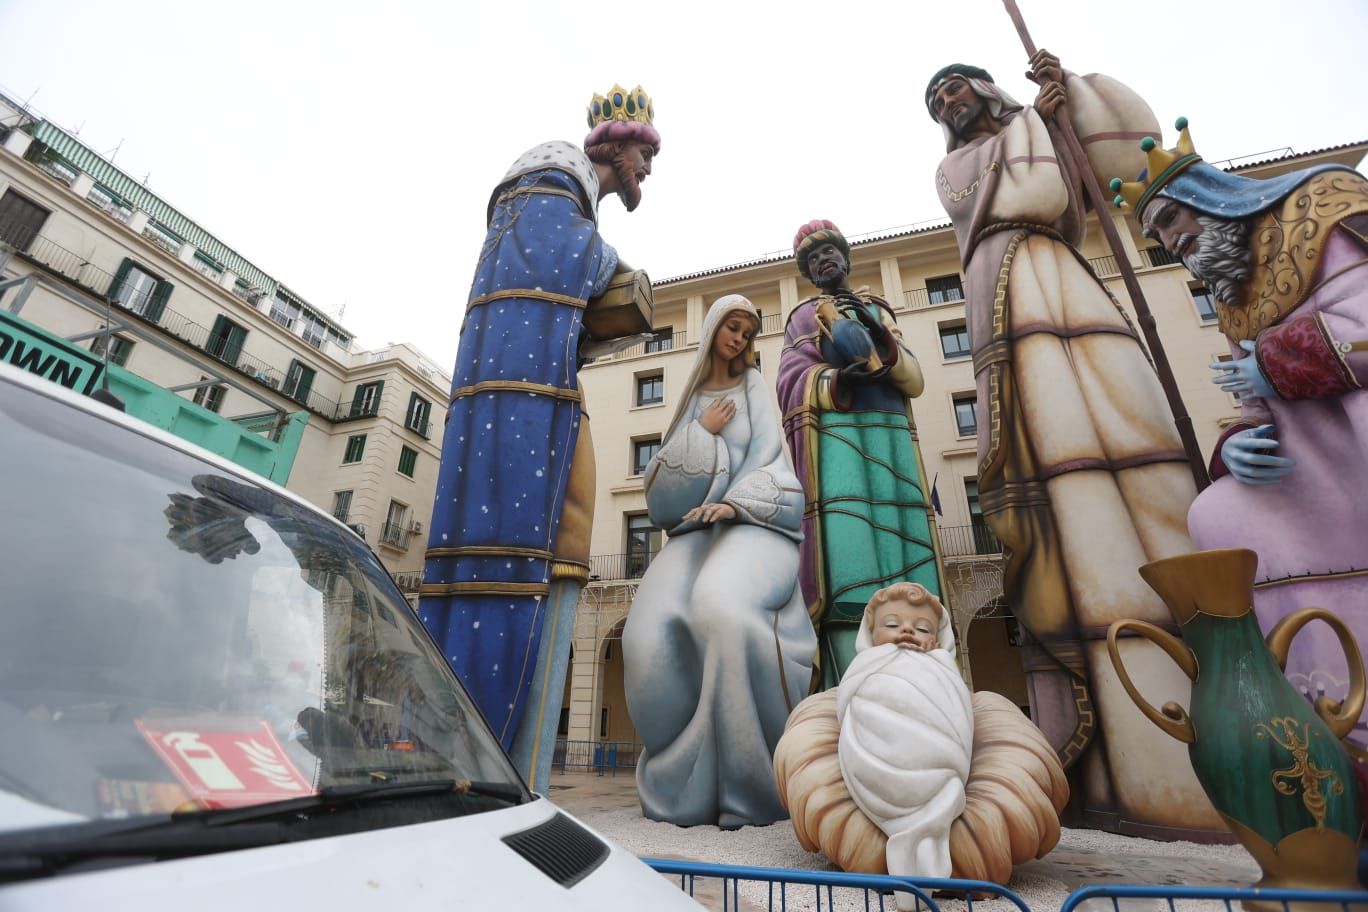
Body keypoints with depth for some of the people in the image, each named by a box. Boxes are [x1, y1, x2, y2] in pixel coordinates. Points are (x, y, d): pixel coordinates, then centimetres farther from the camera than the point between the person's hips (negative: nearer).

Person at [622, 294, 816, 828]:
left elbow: (768, 457, 0)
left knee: (723, 608, -38)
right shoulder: (691, 399, 22)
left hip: (753, 524, -3)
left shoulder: (754, 387, 14)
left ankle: (751, 780, -23)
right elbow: (662, 473, 12)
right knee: (652, 634, -26)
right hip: (696, 528, 3)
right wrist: (702, 431, -1)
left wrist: (735, 503, -18)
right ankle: (690, 783, -12)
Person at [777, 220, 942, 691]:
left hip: (892, 441, 4)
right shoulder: (804, 315, 19)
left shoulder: (879, 311, 28)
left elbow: (916, 382, 12)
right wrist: (843, 379, -17)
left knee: (904, 572, -7)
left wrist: (883, 345, -8)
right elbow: (793, 384, 1)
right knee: (848, 570, -18)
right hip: (834, 437, -4)